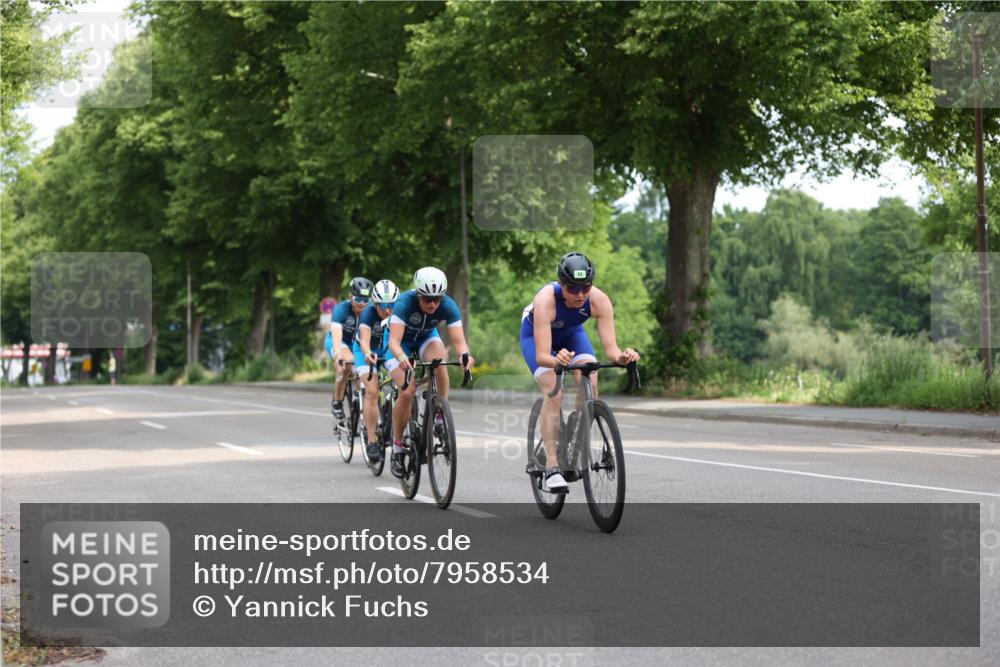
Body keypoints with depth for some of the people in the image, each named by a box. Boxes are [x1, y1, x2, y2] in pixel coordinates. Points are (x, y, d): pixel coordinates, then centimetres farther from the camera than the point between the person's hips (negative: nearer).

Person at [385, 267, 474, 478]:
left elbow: (458, 340, -35)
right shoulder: (405, 302, -37)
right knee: (407, 393, -19)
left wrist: (465, 355, -57)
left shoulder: (448, 306, -29)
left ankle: (440, 416, -17)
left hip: (426, 336, 2)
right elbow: (394, 341, -45)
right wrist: (402, 358, -66)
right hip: (401, 340, -2)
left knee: (439, 361, -33)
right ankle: (397, 449, -2)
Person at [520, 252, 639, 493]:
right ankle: (551, 469, -22)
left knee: (590, 383, -22)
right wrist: (556, 360, -66)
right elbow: (542, 355, -45)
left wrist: (621, 356, -57)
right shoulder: (546, 300, -40)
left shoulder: (599, 300, -32)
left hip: (571, 333, 3)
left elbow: (610, 346, -35)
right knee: (553, 393, -23)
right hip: (536, 335, -3)